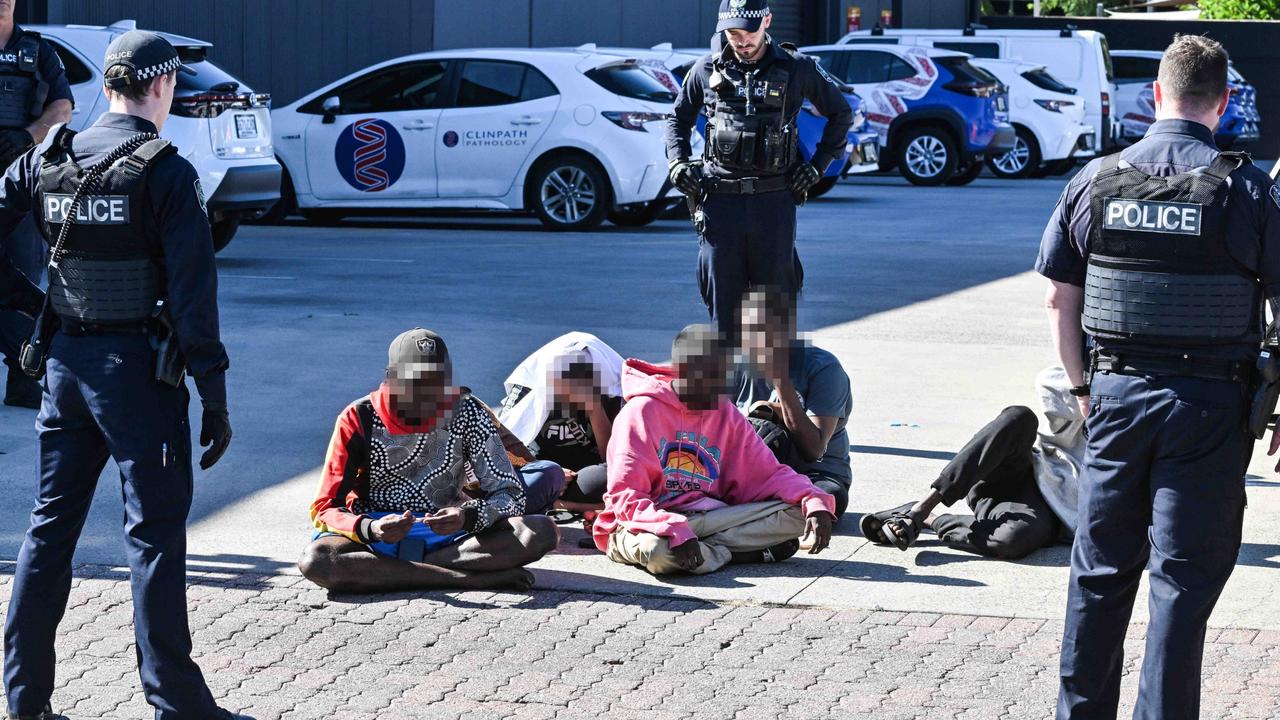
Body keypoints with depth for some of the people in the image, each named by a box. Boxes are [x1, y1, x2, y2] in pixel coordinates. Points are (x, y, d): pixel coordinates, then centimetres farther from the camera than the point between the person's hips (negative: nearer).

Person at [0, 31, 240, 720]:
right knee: (154, 534, 0)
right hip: (137, 366, -5)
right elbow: (193, 295, -14)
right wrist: (215, 399, -10)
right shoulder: (167, 173, -12)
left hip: (64, 361, 6)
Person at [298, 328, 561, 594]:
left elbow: (509, 493, -6)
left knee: (542, 532, -25)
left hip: (447, 535, 2)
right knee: (314, 561, -36)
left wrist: (468, 517, -29)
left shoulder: (466, 413, -5)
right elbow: (325, 509, -10)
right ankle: (471, 577, -32)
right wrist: (370, 530, -33)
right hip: (378, 536, -1)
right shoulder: (359, 420, -8)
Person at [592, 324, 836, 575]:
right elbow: (625, 496, -16)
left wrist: (814, 503, -12)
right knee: (655, 551, -42)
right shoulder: (642, 411, -10)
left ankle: (709, 547, -19)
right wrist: (675, 531, -31)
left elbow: (769, 472, 8)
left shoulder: (726, 415, 8)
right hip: (654, 524, -5)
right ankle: (726, 552, -14)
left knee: (796, 513, -11)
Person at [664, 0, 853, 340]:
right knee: (722, 297, 4)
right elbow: (678, 118, 23)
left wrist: (818, 165, 7)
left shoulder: (797, 68, 2)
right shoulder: (707, 70, 7)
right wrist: (677, 162, 7)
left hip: (774, 200, -1)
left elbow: (841, 114, 14)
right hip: (720, 199, 2)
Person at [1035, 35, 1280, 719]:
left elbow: (1059, 298, 5)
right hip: (1210, 402, -3)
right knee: (1184, 574, 2)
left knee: (1101, 568, 13)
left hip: (1117, 395, 3)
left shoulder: (1095, 181, 1)